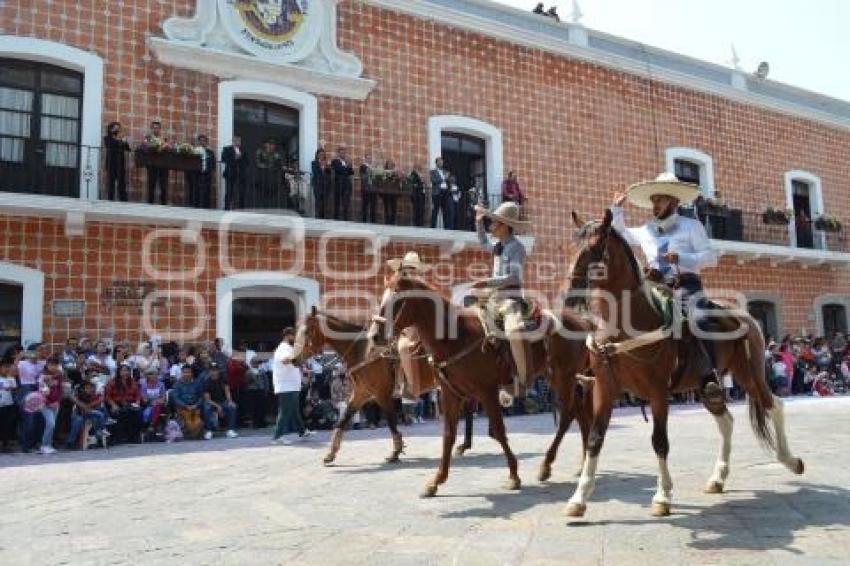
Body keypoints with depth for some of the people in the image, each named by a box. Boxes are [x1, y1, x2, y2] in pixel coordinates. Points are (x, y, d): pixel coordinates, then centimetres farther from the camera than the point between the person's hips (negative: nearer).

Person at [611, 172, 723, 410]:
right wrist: (617, 208, 20)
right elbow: (620, 235, 32)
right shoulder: (645, 231, 18)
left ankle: (710, 379, -39)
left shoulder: (691, 225, 6)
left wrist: (681, 258, -17)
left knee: (698, 321, -30)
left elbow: (711, 257, -1)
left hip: (686, 286, -5)